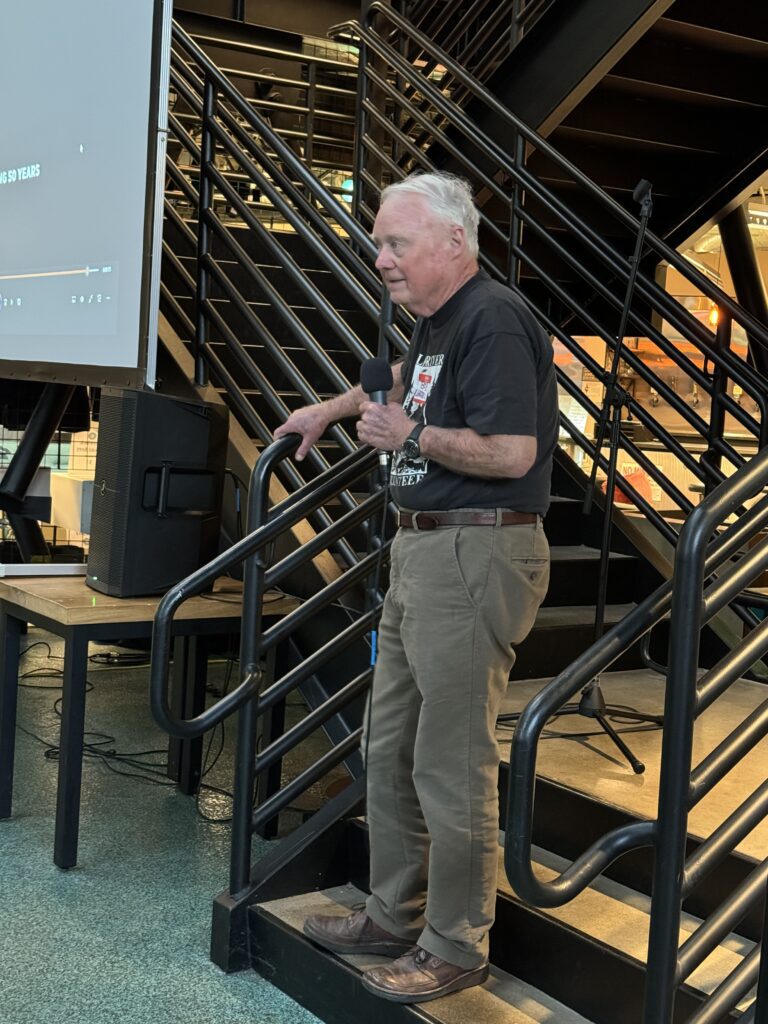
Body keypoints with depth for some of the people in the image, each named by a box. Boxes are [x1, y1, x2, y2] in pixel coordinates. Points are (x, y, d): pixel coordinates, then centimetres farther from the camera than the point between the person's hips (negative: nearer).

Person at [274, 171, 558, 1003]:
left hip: (475, 554, -10)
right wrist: (330, 409, 41)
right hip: (421, 551, 11)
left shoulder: (492, 320, -15)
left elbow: (513, 453, -23)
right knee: (390, 749, 16)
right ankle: (393, 916, 30)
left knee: (452, 766, -2)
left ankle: (455, 948, 12)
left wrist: (412, 436, -13)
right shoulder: (436, 322, 15)